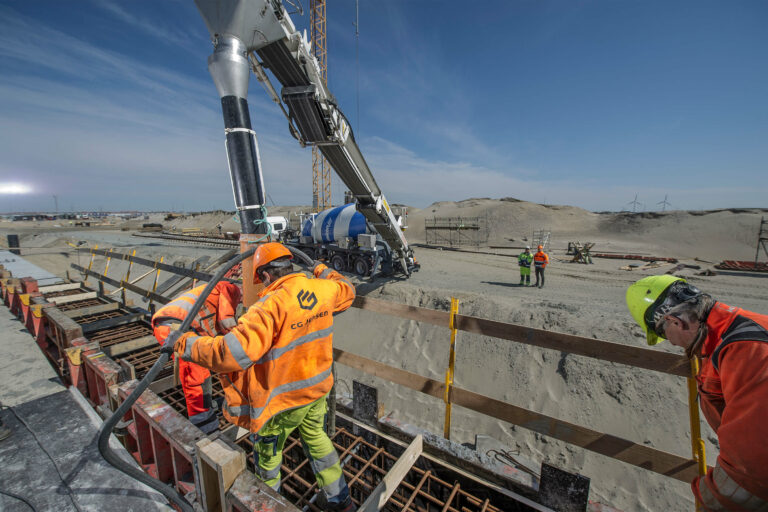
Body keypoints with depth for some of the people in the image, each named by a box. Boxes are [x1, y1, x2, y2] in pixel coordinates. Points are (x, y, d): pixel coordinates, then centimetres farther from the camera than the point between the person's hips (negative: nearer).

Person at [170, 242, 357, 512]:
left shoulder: (271, 304, -31)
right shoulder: (323, 289, -11)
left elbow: (235, 353, -37)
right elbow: (346, 290, 11)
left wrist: (189, 345, -22)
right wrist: (323, 271, 25)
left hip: (284, 399, -5)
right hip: (319, 387, 6)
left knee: (268, 452, 25)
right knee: (316, 436, 30)